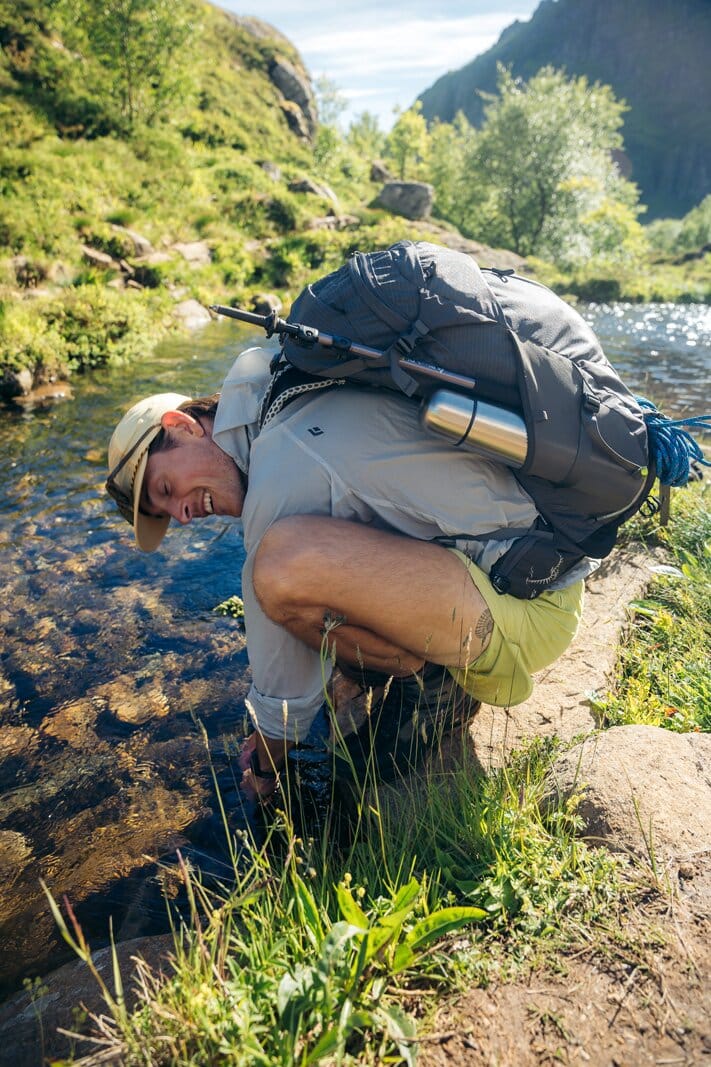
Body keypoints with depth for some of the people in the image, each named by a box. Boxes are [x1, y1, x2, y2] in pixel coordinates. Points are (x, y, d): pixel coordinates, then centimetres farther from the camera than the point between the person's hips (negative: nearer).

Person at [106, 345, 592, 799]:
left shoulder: (280, 477, -18)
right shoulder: (304, 394, 10)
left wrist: (268, 759, 11)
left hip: (533, 608, -10)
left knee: (286, 560, -30)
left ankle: (435, 683, -3)